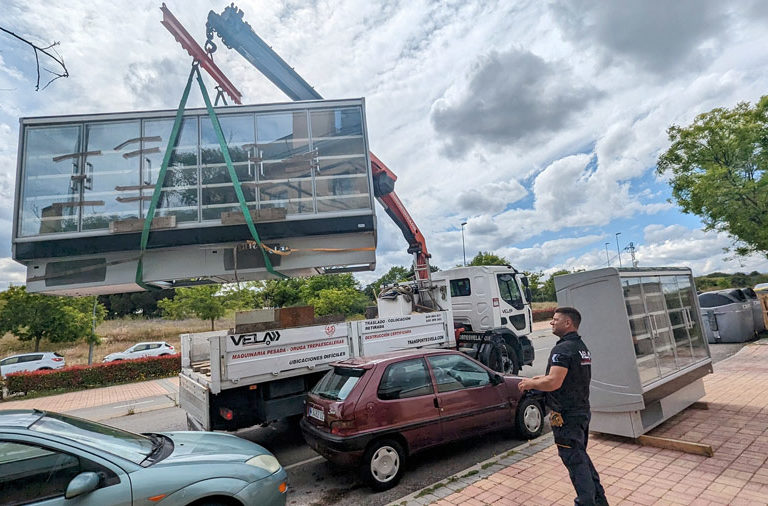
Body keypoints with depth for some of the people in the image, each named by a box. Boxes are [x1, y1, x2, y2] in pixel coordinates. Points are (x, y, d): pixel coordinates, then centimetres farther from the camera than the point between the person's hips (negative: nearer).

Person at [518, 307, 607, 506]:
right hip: (582, 411, 10)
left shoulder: (563, 349, -22)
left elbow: (554, 383, -31)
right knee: (581, 456, 23)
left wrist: (530, 383, -15)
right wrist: (542, 378, 16)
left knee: (575, 461, 3)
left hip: (566, 416, -10)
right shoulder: (582, 347, 10)